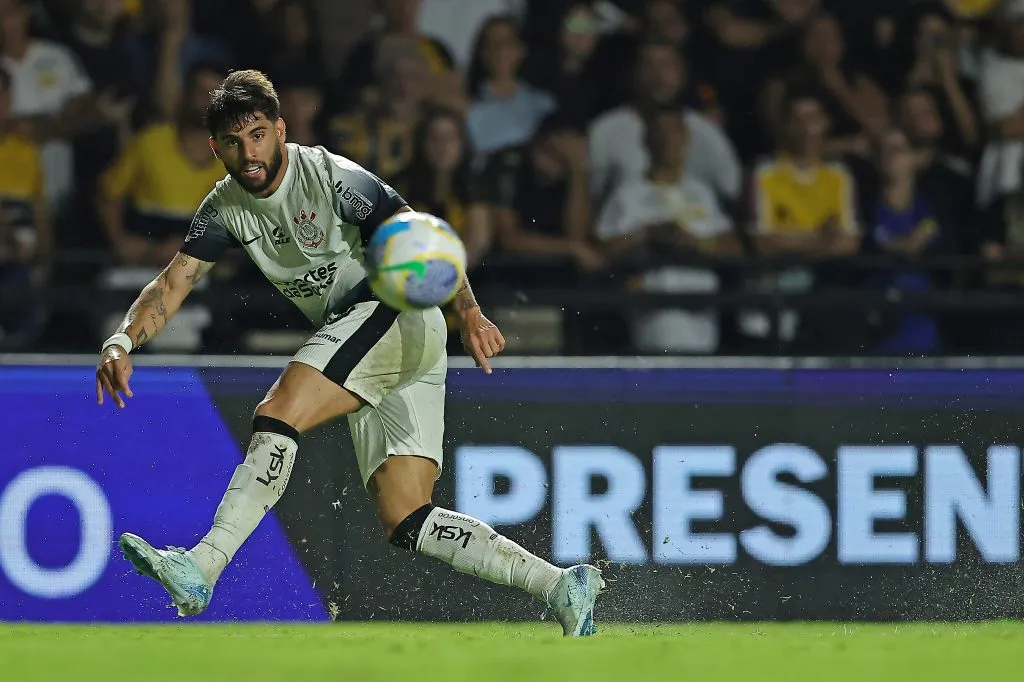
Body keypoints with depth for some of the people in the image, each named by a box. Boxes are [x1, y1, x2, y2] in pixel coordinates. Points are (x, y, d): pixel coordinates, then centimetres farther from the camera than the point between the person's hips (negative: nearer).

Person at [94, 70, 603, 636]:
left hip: (396, 315, -8)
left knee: (278, 413, -27)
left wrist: (467, 312, -28)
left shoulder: (331, 177, -10)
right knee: (404, 523, -2)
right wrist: (121, 343, -13)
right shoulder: (227, 208, 10)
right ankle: (561, 586, -1)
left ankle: (202, 567, -34)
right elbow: (172, 283, 6)